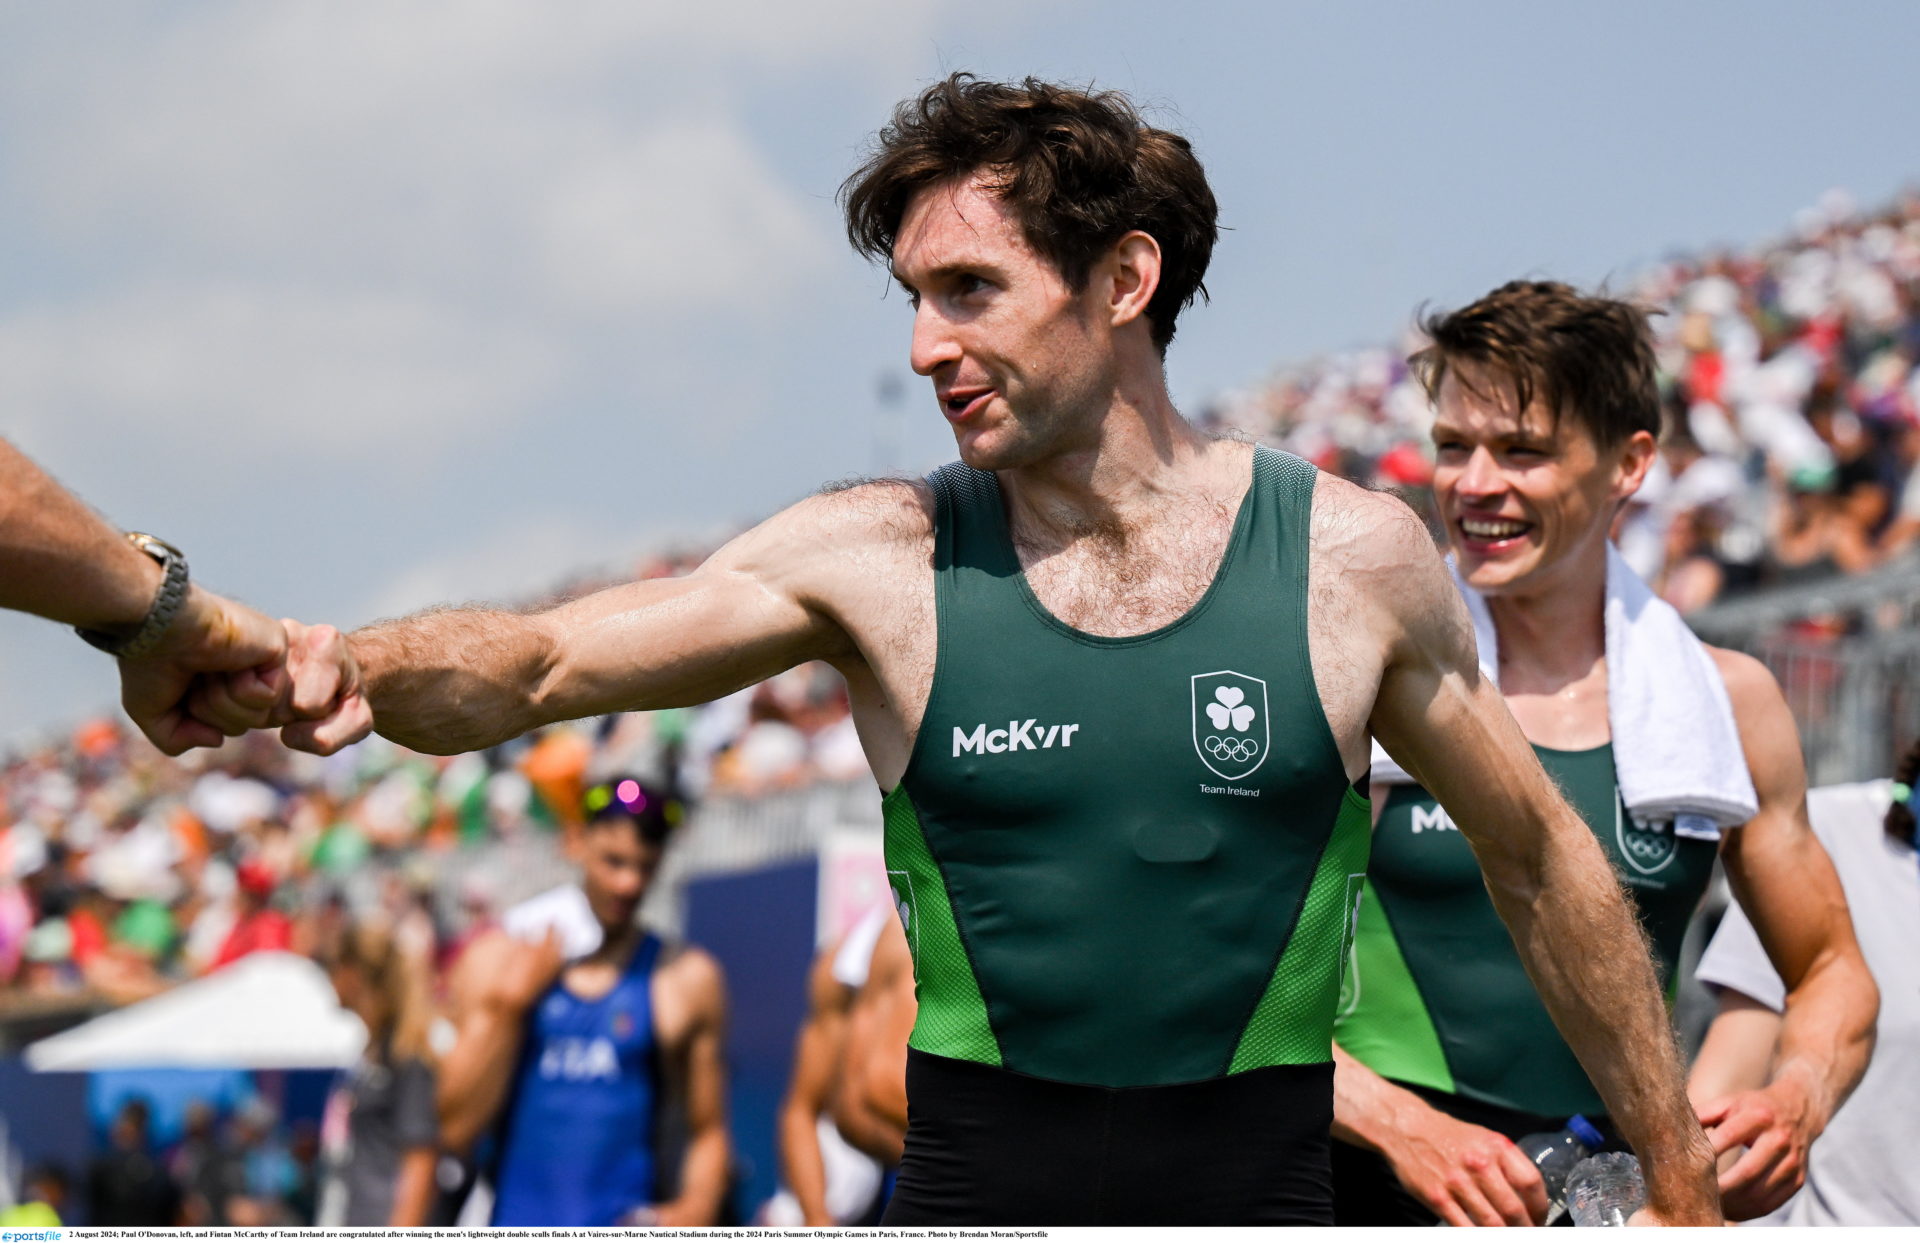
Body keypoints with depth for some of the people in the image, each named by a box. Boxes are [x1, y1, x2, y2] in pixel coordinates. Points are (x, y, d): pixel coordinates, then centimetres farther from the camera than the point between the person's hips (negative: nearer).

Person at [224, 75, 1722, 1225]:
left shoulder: (1353, 558, -1)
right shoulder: (881, 561, -2)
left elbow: (1541, 862, 11)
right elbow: (537, 664, -10)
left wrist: (1685, 1186, 15)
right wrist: (353, 667, -33)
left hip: (1261, 1182, 0)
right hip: (977, 1181, 0)